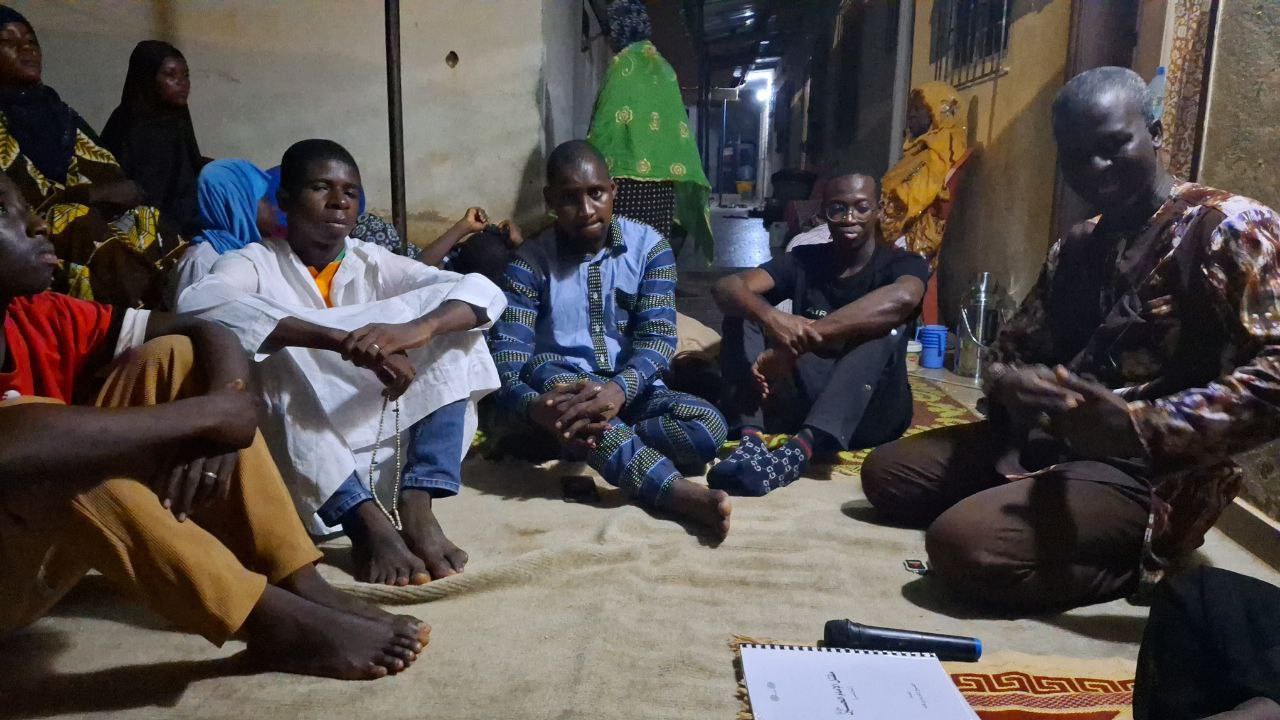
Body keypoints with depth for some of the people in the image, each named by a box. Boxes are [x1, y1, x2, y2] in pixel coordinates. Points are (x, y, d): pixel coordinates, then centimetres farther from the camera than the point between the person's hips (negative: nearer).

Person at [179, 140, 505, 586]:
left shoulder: (376, 264, 7)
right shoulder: (254, 264, -1)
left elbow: (487, 293, -7)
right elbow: (197, 303, -26)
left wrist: (416, 329, -29)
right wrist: (342, 340, -37)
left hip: (388, 459, 3)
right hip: (301, 471, -2)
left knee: (449, 323, -9)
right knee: (268, 345, -25)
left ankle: (415, 506, -25)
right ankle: (368, 522, -33)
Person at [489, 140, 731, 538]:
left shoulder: (649, 246, -2)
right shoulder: (530, 262, -6)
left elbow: (658, 337, -13)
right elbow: (505, 358, -16)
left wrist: (619, 389, -35)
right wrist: (535, 409, -40)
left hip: (631, 392, 1)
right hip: (560, 394, -1)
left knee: (707, 426, -27)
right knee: (542, 369, -38)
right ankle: (679, 492, -47)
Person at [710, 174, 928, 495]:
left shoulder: (902, 263, -3)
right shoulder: (804, 260, 6)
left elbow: (902, 298, -30)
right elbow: (727, 287, -12)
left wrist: (797, 341, -39)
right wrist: (771, 318, -36)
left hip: (869, 412, -2)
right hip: (802, 399, 3)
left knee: (886, 327, -29)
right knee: (743, 309, -11)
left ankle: (800, 448, -47)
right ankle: (750, 439, -32)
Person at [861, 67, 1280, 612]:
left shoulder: (1228, 227, -11)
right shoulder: (1076, 247, 14)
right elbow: (1010, 352, 13)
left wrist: (1138, 427, -33)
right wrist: (1012, 384, -12)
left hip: (1151, 473, -8)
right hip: (1047, 442, 8)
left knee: (964, 544, -28)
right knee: (886, 472, 5)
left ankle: (1141, 564, -4)